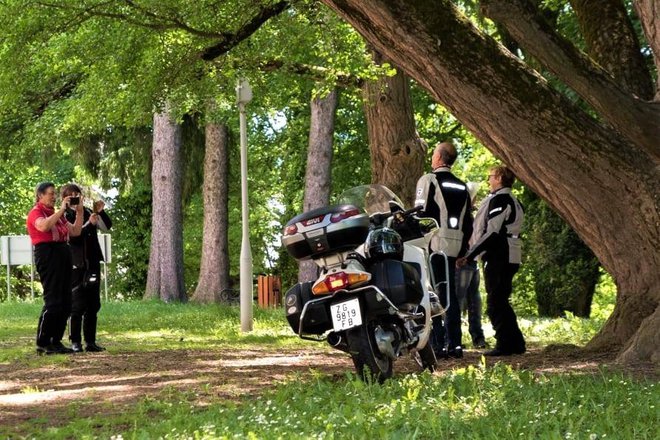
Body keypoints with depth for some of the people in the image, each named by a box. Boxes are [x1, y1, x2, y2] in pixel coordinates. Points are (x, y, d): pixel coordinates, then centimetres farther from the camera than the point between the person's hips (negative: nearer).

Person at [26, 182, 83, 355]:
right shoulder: (36, 212, -3)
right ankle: (42, 343, -8)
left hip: (63, 255, 9)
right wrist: (61, 210, -20)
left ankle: (56, 341, 14)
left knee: (65, 303, 8)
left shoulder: (56, 214, 22)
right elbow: (43, 226, -26)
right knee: (52, 301, -12)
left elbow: (75, 231, 20)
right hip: (47, 254, -9)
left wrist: (79, 211, 11)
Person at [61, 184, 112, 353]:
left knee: (93, 305, 7)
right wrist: (89, 224, -24)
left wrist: (101, 212, -8)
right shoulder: (65, 216, -4)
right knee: (77, 305, -5)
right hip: (76, 264, -6)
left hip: (92, 263, 6)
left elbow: (107, 226, 8)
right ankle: (75, 342, -1)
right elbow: (71, 237, -16)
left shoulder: (88, 212, 11)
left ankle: (90, 341, 12)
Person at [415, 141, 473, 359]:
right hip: (454, 247, 6)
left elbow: (421, 214, -12)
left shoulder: (429, 180, -4)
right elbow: (468, 222, 17)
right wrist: (462, 247, 21)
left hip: (433, 245, -6)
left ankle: (437, 345, -10)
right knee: (450, 295, 9)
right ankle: (454, 344, 6)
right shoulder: (462, 187, 16)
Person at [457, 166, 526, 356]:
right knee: (501, 303, 15)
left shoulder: (499, 200, -11)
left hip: (498, 258, -10)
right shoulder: (513, 201, 19)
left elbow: (492, 233, -19)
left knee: (495, 304, -7)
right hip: (510, 257, 10)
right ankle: (516, 343, 15)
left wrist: (469, 255, -18)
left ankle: (504, 344, -9)